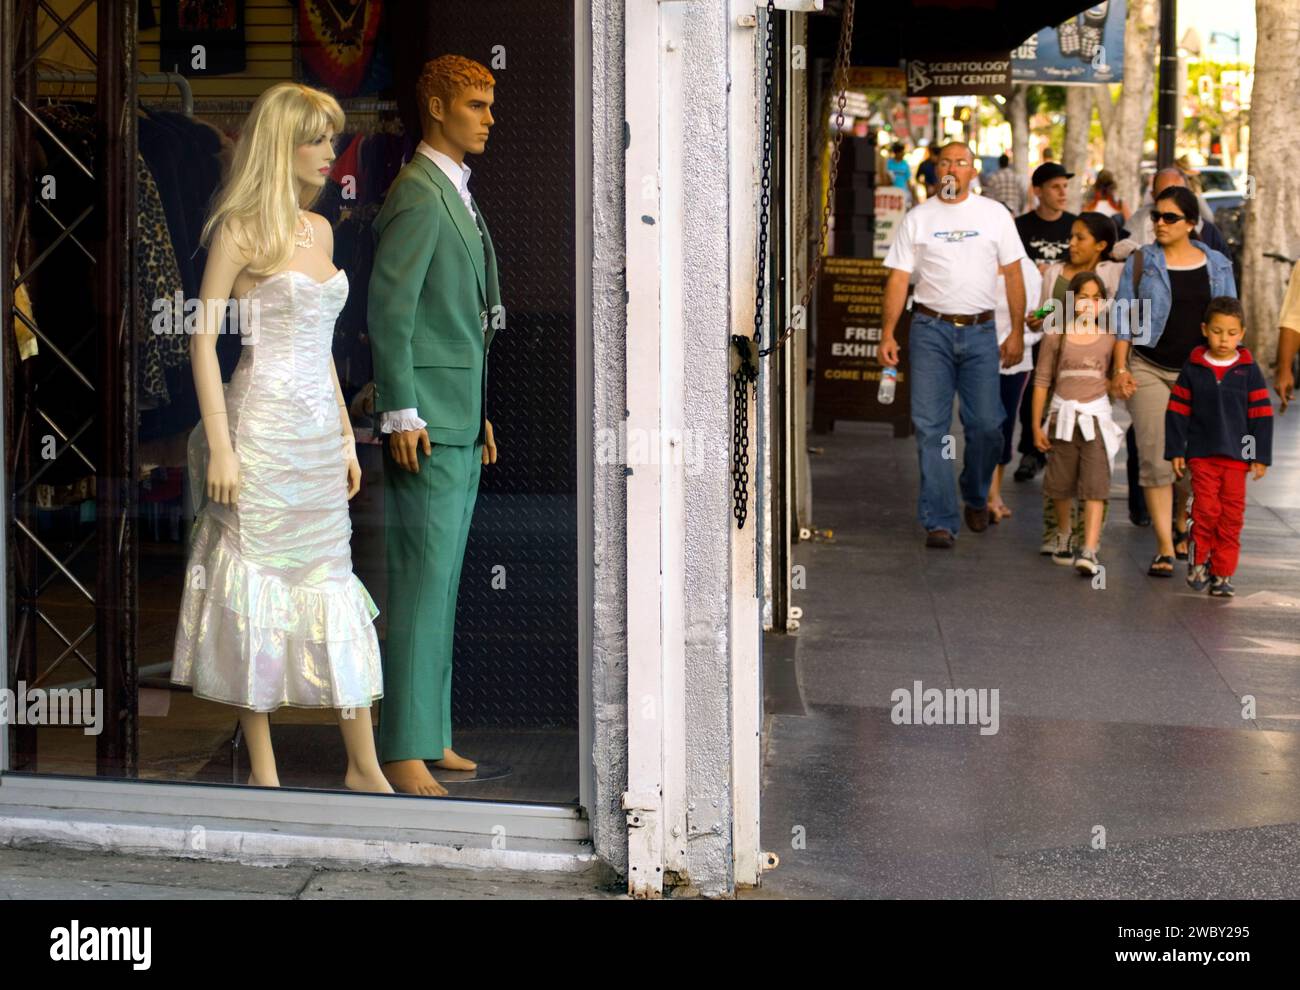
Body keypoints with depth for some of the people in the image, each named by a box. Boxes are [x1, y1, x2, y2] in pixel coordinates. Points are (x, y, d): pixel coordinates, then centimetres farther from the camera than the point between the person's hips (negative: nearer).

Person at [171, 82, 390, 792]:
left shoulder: (318, 229, 14)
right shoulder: (240, 230, -7)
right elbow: (203, 340, -9)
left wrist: (345, 436, 18)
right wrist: (219, 446, -15)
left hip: (318, 431, 7)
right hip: (263, 428, -7)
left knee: (333, 578, 7)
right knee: (258, 581, 0)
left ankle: (363, 767, 11)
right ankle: (262, 770, 9)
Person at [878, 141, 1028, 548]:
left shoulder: (994, 215, 7)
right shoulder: (917, 219, 6)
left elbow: (1013, 274, 9)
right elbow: (898, 277, 4)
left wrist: (1017, 332, 3)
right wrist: (888, 333, -4)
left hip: (980, 331, 0)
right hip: (931, 330, 0)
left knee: (986, 424, -2)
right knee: (931, 427, -5)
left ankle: (976, 497, 26)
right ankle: (939, 521, -1)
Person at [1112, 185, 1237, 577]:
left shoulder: (1217, 266, 8)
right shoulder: (1140, 262, 3)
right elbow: (1124, 318, 3)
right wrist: (1120, 368, -4)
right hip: (1149, 370, -1)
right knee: (1155, 458, -8)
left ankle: (1183, 528, 31)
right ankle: (1165, 548, -6)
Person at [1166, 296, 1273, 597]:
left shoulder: (1249, 370, 1)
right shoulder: (1193, 368, 1)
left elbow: (1261, 414, 3)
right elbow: (1177, 410, 5)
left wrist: (1261, 456, 0)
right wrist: (1175, 451, 1)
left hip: (1237, 455, 0)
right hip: (1201, 454, 0)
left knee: (1232, 516, 2)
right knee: (1206, 510, -7)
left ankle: (1222, 573, 11)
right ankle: (1199, 556, 18)